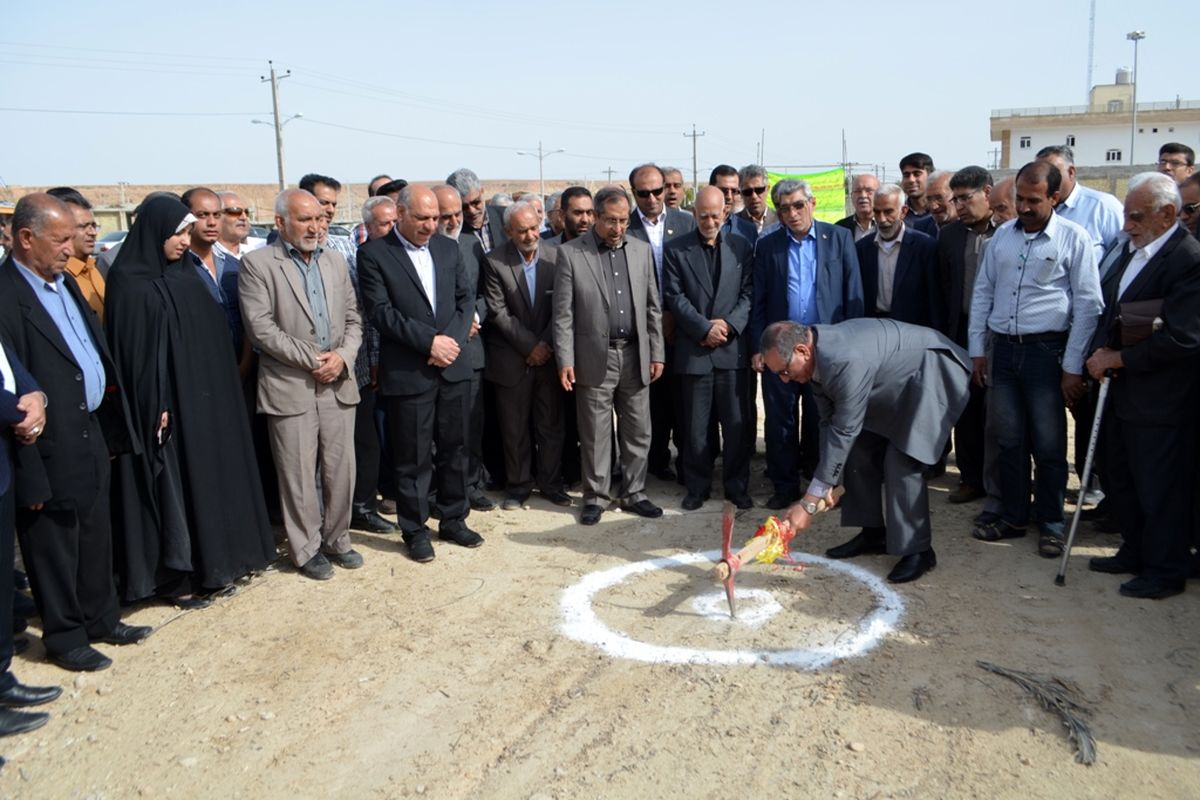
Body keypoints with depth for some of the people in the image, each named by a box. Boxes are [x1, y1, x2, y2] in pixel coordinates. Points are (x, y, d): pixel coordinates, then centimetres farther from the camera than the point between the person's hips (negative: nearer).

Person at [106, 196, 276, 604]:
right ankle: (175, 577, 13)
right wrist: (155, 406, -18)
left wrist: (217, 389, 7)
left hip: (203, 396, 7)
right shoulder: (130, 283, -11)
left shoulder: (185, 276, 10)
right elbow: (132, 349, -14)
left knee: (209, 475, 12)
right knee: (172, 484, 1)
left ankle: (214, 560, 25)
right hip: (166, 402, -7)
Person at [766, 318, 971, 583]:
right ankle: (873, 534, 17)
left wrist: (808, 503, -31)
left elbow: (844, 432, -35)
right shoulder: (817, 357, -10)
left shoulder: (847, 360, -38)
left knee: (902, 462, -18)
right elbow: (829, 422, -2)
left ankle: (918, 550, -5)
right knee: (860, 451, 6)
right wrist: (825, 484, -7)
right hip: (892, 385, 9)